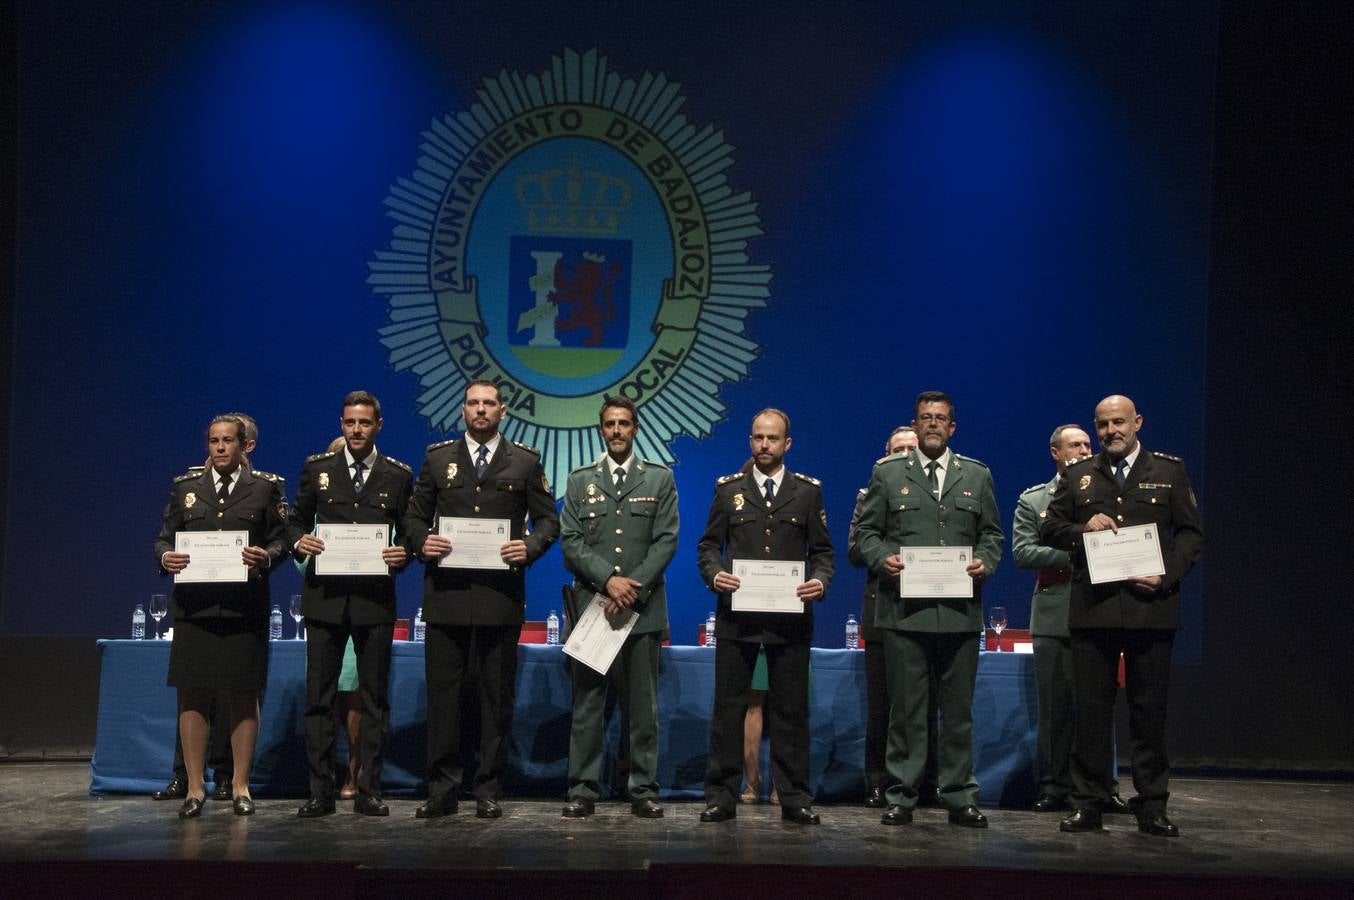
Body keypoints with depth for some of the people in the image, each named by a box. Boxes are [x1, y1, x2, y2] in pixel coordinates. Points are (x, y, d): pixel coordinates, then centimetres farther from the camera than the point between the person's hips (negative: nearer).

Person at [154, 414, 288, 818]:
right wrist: (166, 557, -9)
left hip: (244, 607, -1)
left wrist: (266, 557, -16)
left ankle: (240, 785, 13)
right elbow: (163, 538, 12)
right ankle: (194, 788, 10)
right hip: (194, 605, 1)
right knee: (192, 696, 1)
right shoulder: (186, 488, 13)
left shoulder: (265, 489, 8)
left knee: (244, 696, 3)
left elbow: (280, 541, 5)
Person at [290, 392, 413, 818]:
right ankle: (320, 791, 8)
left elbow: (409, 531, 9)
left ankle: (369, 791, 10)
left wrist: (403, 554, -12)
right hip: (325, 596, 0)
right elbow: (297, 519, 13)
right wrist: (299, 541, -7)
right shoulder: (317, 468, 8)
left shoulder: (398, 475, 6)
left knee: (374, 698, 4)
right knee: (319, 697, 2)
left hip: (375, 598, 0)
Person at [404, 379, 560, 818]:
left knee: (496, 696, 4)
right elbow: (415, 515, 13)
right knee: (442, 693, 3)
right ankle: (442, 789, 10)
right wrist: (422, 541, -7)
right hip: (446, 593, 1)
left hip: (500, 595, -1)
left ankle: (489, 790, 12)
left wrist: (530, 547, -11)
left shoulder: (525, 461, 8)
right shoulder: (438, 458, 11)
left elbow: (548, 520, 8)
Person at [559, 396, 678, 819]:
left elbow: (666, 540, 0)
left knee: (643, 706, 3)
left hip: (643, 609, 0)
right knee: (587, 704, 2)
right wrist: (608, 580, -13)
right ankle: (582, 791, 8)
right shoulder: (580, 480, 10)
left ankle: (643, 791, 10)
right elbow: (570, 541, 1)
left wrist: (634, 588, -11)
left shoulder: (660, 479, 8)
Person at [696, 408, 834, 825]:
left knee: (791, 711, 5)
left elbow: (822, 549, 8)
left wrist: (820, 580, -11)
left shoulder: (808, 491, 8)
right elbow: (708, 545, 9)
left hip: (790, 617, 0)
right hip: (737, 615, 0)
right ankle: (721, 795, 11)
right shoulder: (728, 489, 8)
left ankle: (795, 798, 13)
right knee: (728, 708, 3)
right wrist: (714, 574, -11)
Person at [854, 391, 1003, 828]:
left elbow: (992, 533, 15)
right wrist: (882, 558, -11)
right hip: (904, 610, -2)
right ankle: (901, 796, 9)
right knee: (905, 709, 2)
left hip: (960, 611, 2)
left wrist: (985, 561, -4)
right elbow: (866, 530, 8)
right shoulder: (887, 473, 9)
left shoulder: (976, 475, 14)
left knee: (958, 710, 6)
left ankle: (959, 796, 14)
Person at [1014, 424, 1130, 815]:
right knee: (1055, 707, 2)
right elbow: (1023, 551, -3)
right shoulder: (1033, 500, 8)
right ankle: (1054, 788, 9)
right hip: (1054, 617, -1)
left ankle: (1103, 787, 12)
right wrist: (1071, 555, -13)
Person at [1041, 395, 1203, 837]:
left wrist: (1168, 576, -9)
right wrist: (1083, 529, -8)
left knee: (1149, 709, 4)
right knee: (1091, 708, 3)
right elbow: (1048, 530, 13)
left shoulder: (1169, 470, 9)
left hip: (1151, 606, -1)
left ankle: (1152, 806, 12)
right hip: (1093, 608, 1)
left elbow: (1191, 532, 6)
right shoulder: (1078, 475, 13)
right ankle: (1087, 804, 10)